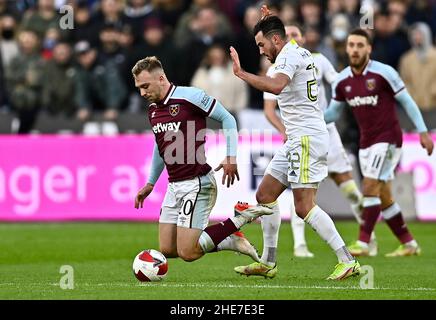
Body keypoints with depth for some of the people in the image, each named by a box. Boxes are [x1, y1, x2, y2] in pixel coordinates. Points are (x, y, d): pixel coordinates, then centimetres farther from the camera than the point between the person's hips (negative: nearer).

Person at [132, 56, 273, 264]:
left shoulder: (189, 96, -13)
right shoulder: (153, 110, 12)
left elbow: (227, 119, -8)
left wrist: (231, 157, -17)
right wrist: (150, 184, 33)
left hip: (196, 183, -9)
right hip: (174, 185, 9)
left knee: (187, 253, -16)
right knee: (167, 250, 3)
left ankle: (241, 218, -1)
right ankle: (230, 240, 15)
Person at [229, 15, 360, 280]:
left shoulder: (288, 56, -12)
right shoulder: (300, 52, 17)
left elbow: (276, 85, -34)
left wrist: (241, 73, -29)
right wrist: (269, 21, 46)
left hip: (307, 138, -10)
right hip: (297, 139, 10)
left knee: (304, 206, -12)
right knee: (265, 195, 10)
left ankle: (348, 262, -10)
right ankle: (268, 263, 12)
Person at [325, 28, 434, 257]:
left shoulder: (384, 73, -13)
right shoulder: (342, 81, 3)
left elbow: (407, 101, -6)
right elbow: (333, 113, 10)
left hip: (388, 138, -6)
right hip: (366, 142, 6)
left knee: (370, 187, -17)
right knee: (384, 197, 9)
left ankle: (362, 244, -15)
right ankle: (409, 245, 19)